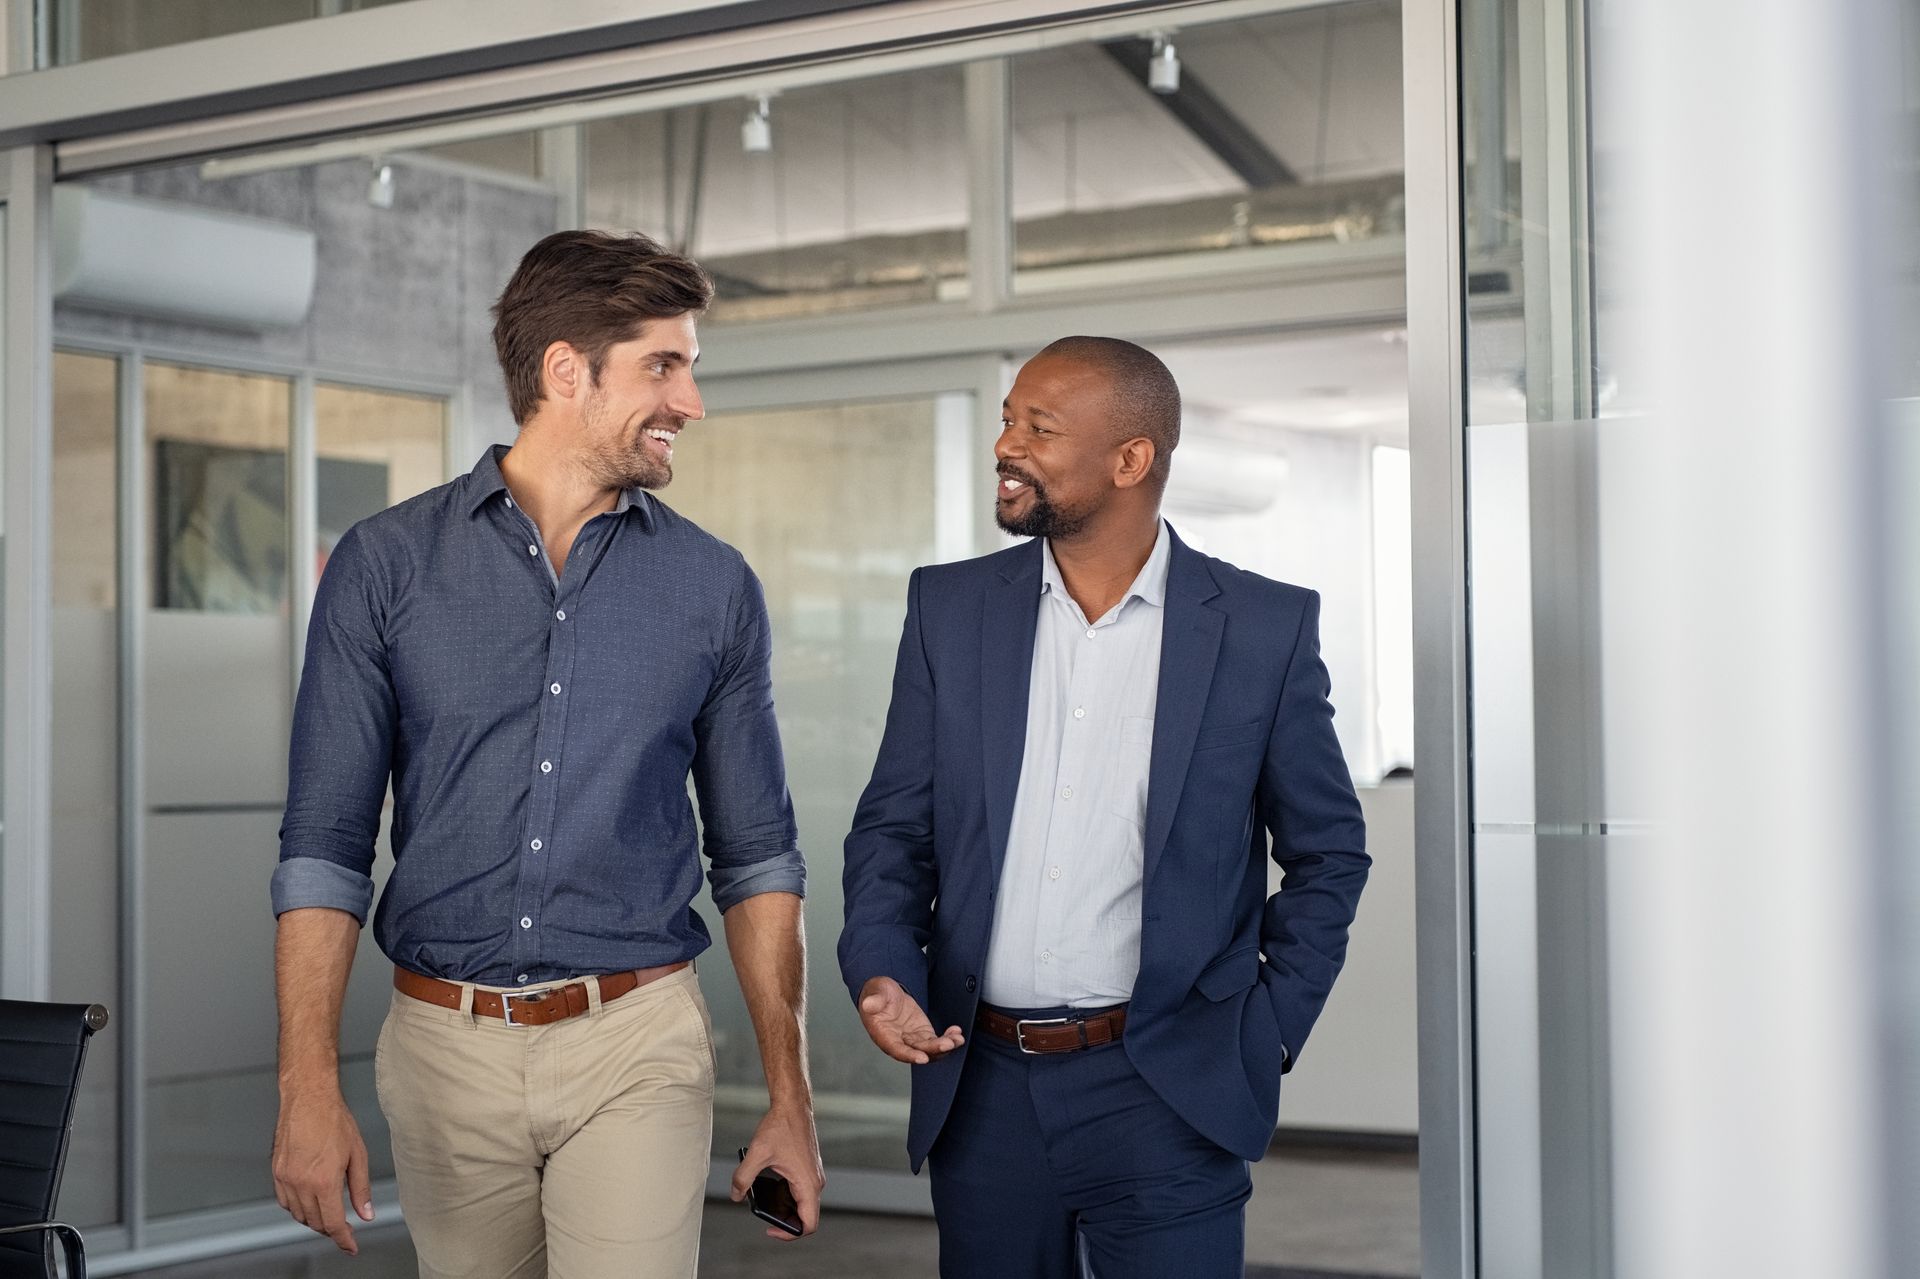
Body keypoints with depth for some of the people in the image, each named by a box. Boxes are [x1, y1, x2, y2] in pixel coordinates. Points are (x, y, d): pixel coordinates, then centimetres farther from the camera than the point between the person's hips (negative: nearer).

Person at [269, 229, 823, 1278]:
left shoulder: (715, 588, 4)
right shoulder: (385, 565, 0)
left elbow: (755, 857, 8)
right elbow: (324, 845, -1)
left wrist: (789, 1100, 5)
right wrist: (308, 1087, -10)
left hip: (635, 1046, 0)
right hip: (445, 1045, 0)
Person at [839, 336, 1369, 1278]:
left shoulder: (1265, 628, -3)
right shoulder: (950, 609, 5)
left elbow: (1328, 854, 6)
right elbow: (894, 826, 8)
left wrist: (1269, 1033, -1)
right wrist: (879, 970, -8)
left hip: (1163, 1098, -3)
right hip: (983, 1086, 3)